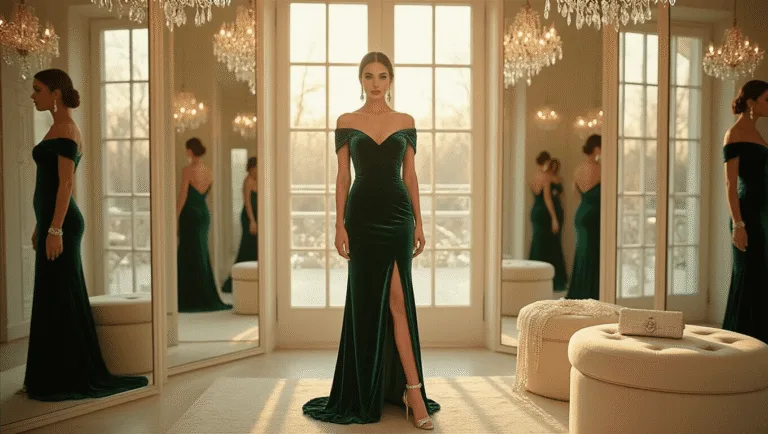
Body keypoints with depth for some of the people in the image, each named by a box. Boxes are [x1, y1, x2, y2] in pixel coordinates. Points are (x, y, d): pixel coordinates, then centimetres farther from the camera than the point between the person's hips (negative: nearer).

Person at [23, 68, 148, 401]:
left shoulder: (66, 129, -11)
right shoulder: (58, 128, 17)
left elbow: (66, 183, -19)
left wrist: (55, 229, -23)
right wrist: (40, 226, 22)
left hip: (61, 223, -10)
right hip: (52, 221, 10)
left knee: (58, 299, -4)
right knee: (53, 300, 13)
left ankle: (67, 380, 5)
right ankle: (53, 378, 22)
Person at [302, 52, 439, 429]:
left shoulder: (405, 122, 8)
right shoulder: (346, 122, 5)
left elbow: (410, 175, 8)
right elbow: (343, 176, 2)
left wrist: (419, 222, 2)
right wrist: (340, 224, -5)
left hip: (397, 215, 0)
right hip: (362, 216, 0)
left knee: (397, 297, -4)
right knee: (368, 299, 4)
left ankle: (406, 387, 4)